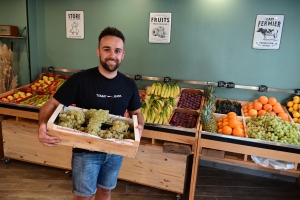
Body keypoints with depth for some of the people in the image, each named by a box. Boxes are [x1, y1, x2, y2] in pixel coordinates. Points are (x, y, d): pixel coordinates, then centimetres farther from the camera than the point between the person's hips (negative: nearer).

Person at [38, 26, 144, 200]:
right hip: (86, 151, -3)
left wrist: (140, 126, -16)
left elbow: (136, 113, 6)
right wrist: (43, 124, -34)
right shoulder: (80, 80, -18)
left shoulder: (129, 85, -6)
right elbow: (52, 104, -14)